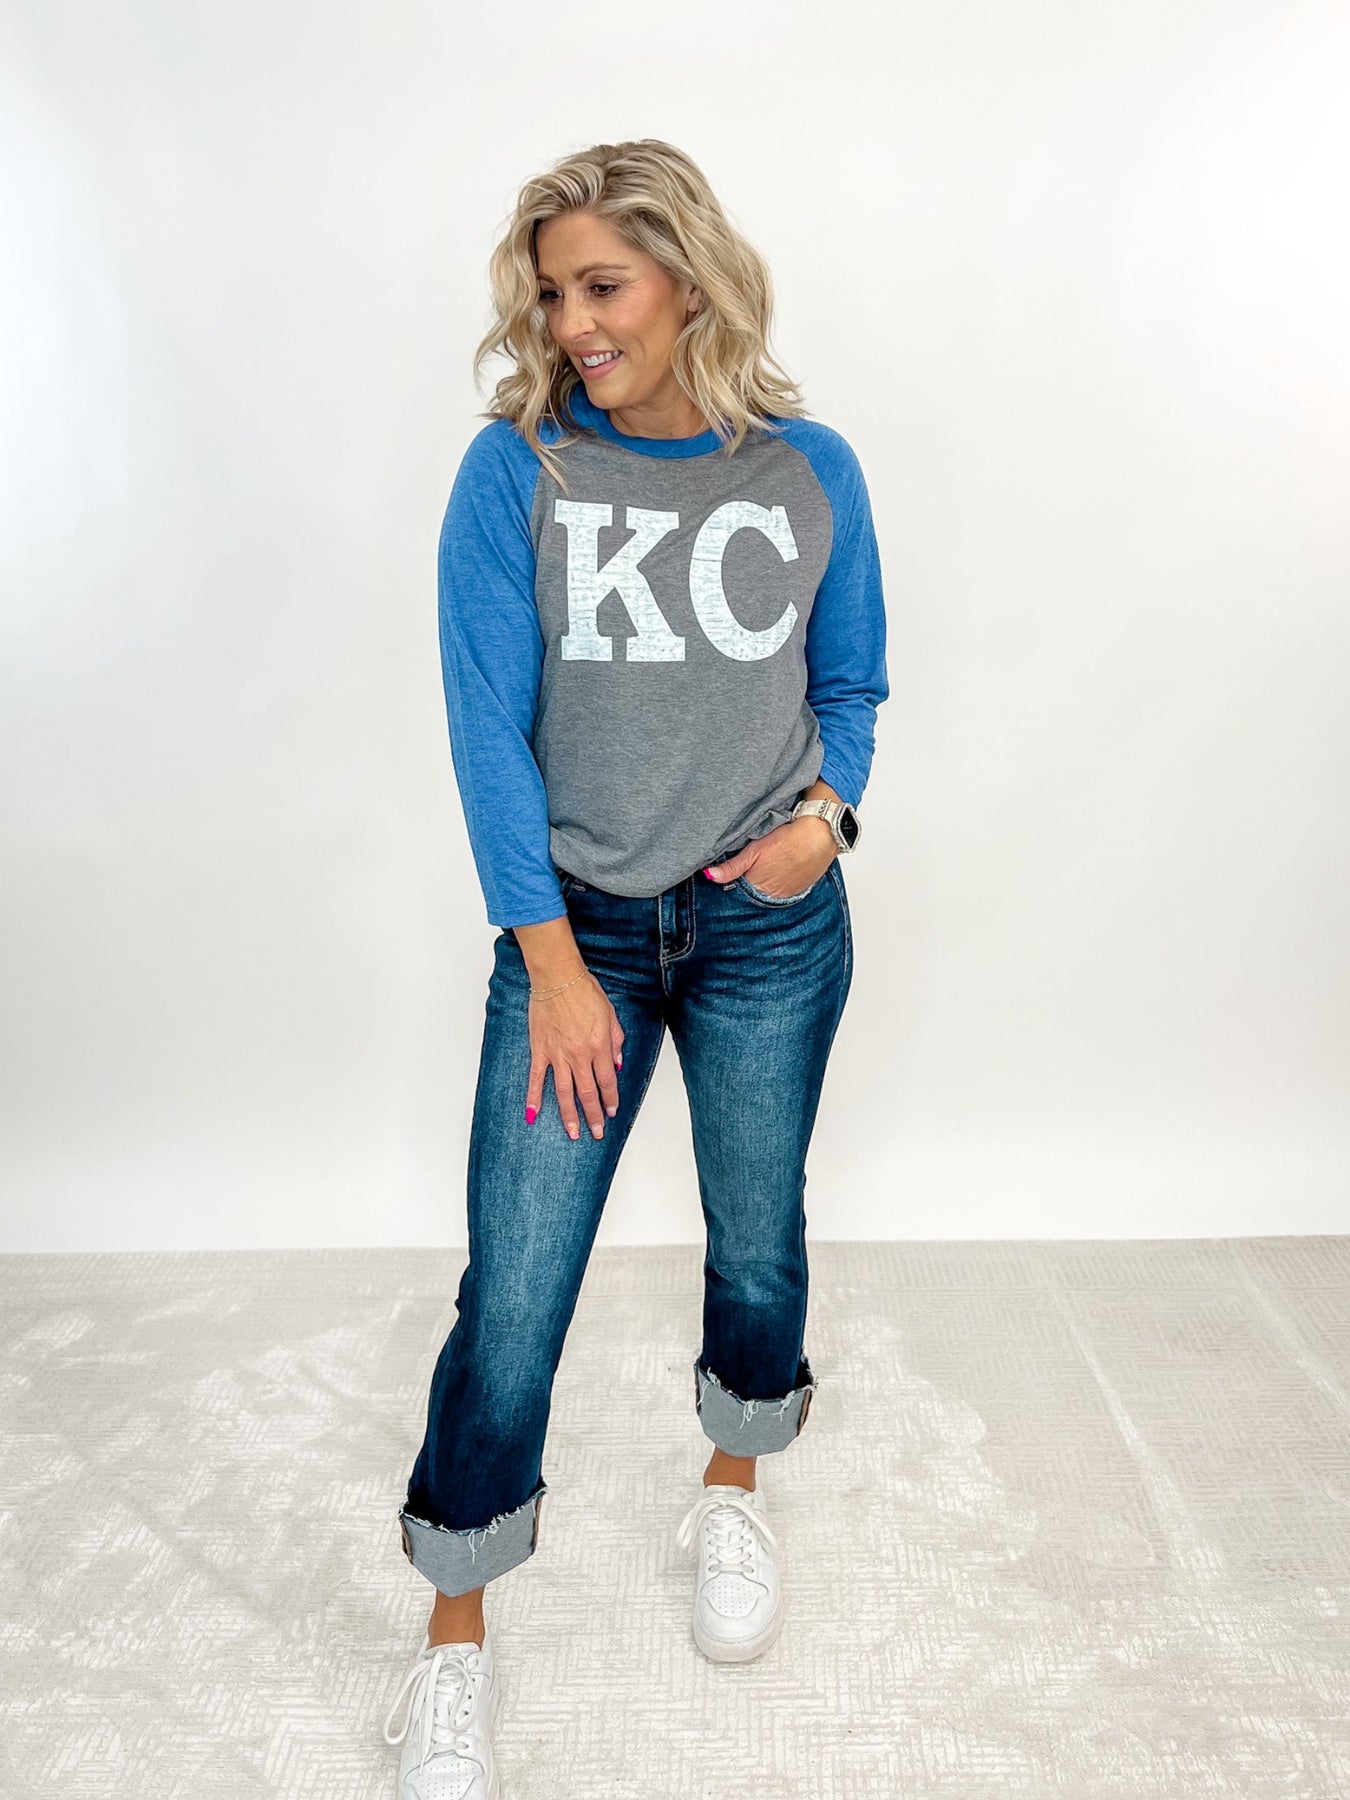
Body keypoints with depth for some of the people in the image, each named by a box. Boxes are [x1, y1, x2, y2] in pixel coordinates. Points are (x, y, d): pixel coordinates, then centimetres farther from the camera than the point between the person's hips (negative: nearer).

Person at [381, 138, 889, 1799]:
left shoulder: (811, 473, 0)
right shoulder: (513, 472, -6)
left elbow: (851, 686, 11)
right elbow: (490, 727, -8)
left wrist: (828, 811, -10)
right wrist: (550, 960, -13)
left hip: (770, 929, 2)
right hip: (577, 923, -1)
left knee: (758, 1247, 15)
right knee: (513, 1288, 0)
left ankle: (733, 1492, 46)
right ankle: (455, 1640, 24)